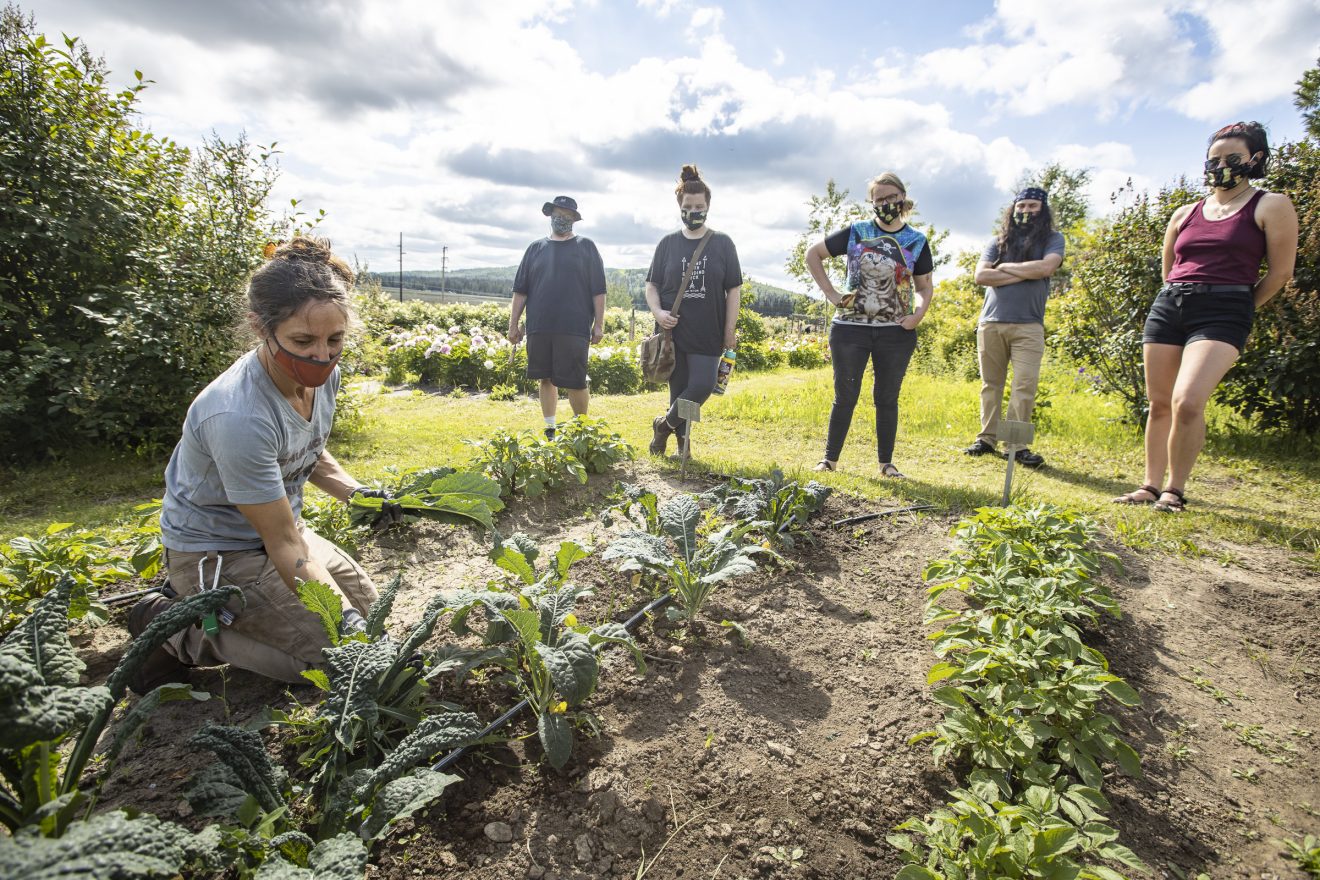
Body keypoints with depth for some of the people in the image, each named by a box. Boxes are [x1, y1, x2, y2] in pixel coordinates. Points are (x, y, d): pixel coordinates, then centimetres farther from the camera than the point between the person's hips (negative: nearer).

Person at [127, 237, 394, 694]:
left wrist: (356, 494, -7)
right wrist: (345, 619, -29)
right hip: (215, 553, -8)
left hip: (273, 527, 8)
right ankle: (173, 629, 4)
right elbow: (285, 544, -29)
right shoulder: (238, 417, -36)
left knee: (365, 600, 16)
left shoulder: (323, 374, -12)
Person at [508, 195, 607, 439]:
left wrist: (599, 325, -3)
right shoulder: (536, 248, 14)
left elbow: (598, 291, 3)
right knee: (546, 379, 9)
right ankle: (550, 429, 20)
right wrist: (513, 324, 8)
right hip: (539, 327, 3)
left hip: (574, 328, -3)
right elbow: (520, 290, 13)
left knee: (574, 382, -4)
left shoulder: (586, 247, 7)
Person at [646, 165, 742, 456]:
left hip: (708, 334, 0)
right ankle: (682, 438, 24)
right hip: (673, 331, 1)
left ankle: (664, 424, 14)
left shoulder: (722, 244, 2)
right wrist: (657, 312, -11)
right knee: (679, 388, 4)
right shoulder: (668, 243, 5)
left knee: (702, 386, -9)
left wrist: (730, 330, -2)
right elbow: (651, 284, 9)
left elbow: (734, 289, 3)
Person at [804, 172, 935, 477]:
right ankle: (830, 458, 15)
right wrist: (830, 293, -2)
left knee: (887, 399, 7)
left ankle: (886, 463, 17)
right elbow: (813, 254, 7)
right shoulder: (856, 232, 1)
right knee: (845, 397, 3)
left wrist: (919, 314, -8)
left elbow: (924, 286, 12)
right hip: (850, 328, -1)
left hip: (896, 332, 1)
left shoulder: (917, 242, 5)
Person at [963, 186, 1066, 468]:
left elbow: (1045, 268, -11)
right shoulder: (998, 241, 14)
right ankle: (987, 438, 12)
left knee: (1025, 386, -9)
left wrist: (1005, 267, -2)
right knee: (991, 384, 6)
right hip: (990, 323, 2)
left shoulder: (1052, 239, 10)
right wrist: (1024, 274, -6)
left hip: (1028, 326, -2)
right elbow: (980, 276, -1)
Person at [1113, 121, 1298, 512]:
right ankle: (1151, 486, 12)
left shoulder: (1271, 206, 4)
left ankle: (1175, 490, -7)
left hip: (1222, 312, -5)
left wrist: (1236, 310, 9)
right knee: (1159, 403, 4)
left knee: (1187, 401, -22)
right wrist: (1180, 299, 21)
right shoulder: (1185, 214, 16)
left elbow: (1280, 271, 3)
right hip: (1167, 305, 5)